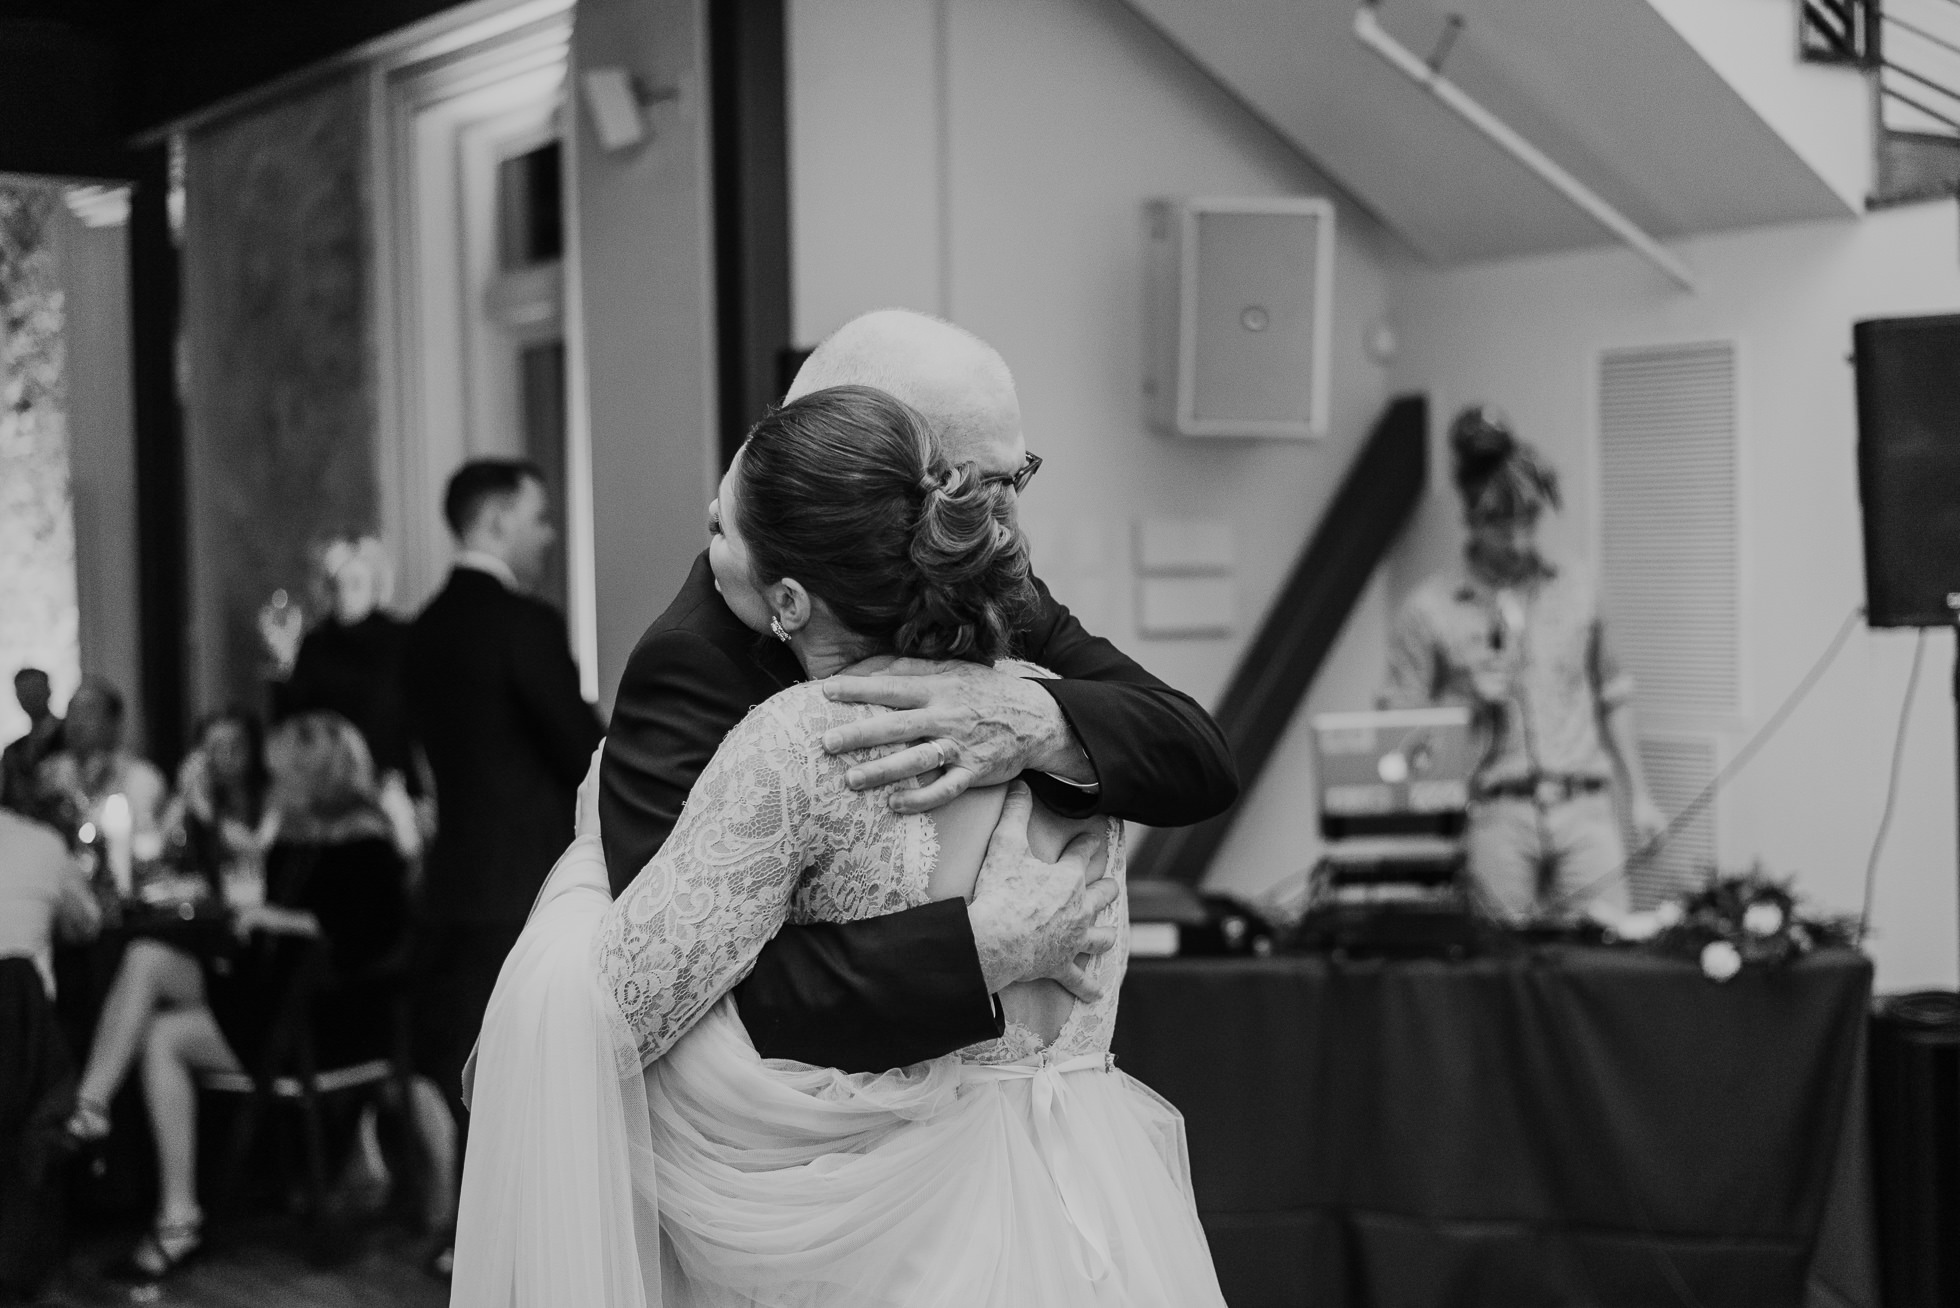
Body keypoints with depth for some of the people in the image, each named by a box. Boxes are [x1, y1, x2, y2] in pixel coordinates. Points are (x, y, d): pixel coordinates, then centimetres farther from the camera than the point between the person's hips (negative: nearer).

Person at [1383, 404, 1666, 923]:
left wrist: (1640, 796, 19)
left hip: (1584, 810, 2)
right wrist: (1469, 704, -13)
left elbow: (1612, 698, 20)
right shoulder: (1430, 609, 1)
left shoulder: (1577, 589, 11)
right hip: (1494, 816, -2)